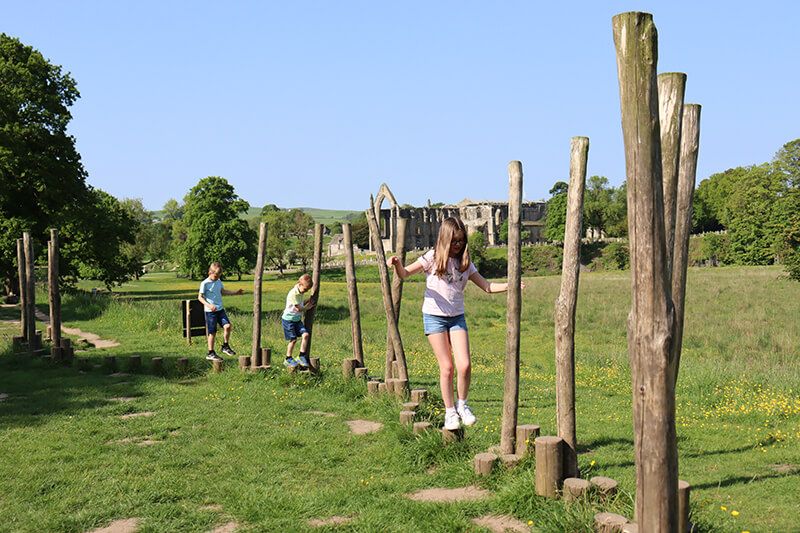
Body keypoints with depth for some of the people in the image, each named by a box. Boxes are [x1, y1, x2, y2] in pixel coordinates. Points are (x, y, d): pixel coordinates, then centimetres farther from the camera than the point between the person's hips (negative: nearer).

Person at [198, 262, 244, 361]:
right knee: (212, 332, -2)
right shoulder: (205, 283, -10)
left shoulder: (218, 282, 10)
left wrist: (235, 292, 25)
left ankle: (225, 347, 8)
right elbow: (200, 297, -10)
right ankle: (211, 353, 8)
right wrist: (209, 305, -24)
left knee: (227, 326, -9)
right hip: (210, 312, -6)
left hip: (220, 309, 6)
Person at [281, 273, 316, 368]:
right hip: (288, 319, -8)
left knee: (306, 335, -7)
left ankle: (301, 356, 0)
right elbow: (298, 308, -20)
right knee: (293, 339, -4)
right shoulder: (293, 294, -22)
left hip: (297, 319, 8)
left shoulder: (301, 292, 6)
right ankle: (288, 359, 13)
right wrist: (307, 307, -4)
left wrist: (308, 300, 6)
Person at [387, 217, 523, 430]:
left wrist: (509, 286, -7)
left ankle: (462, 404, 13)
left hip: (457, 317, 3)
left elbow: (487, 286, 9)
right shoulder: (433, 258, -3)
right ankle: (450, 412, 11)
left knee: (464, 365, -10)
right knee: (446, 367, -3)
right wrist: (396, 264, -27)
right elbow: (405, 274, -5)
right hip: (434, 316, -3)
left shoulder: (464, 262, 8)